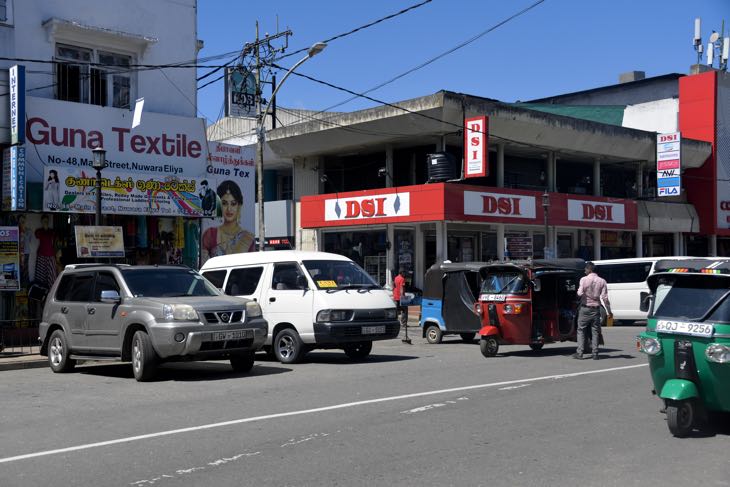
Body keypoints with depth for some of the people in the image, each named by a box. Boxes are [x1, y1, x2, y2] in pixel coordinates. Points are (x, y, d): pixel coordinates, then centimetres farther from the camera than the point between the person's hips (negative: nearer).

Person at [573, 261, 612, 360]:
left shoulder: (584, 280, -8)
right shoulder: (602, 281, 0)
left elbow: (580, 294, -18)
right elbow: (605, 297, -4)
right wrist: (609, 311, 0)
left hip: (585, 308, -2)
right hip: (596, 309, 2)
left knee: (581, 330, 6)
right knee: (595, 331, 9)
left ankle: (579, 353, 1)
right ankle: (595, 353, 6)